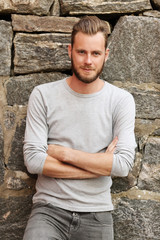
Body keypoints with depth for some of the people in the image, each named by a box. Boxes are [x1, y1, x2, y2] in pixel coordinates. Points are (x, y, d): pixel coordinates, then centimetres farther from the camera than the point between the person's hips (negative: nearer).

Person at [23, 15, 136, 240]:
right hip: (49, 208, -1)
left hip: (97, 213, 1)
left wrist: (64, 152, -12)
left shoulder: (121, 100, -2)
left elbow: (124, 164, -12)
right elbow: (33, 160, -11)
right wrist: (101, 164, -11)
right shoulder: (43, 95, -3)